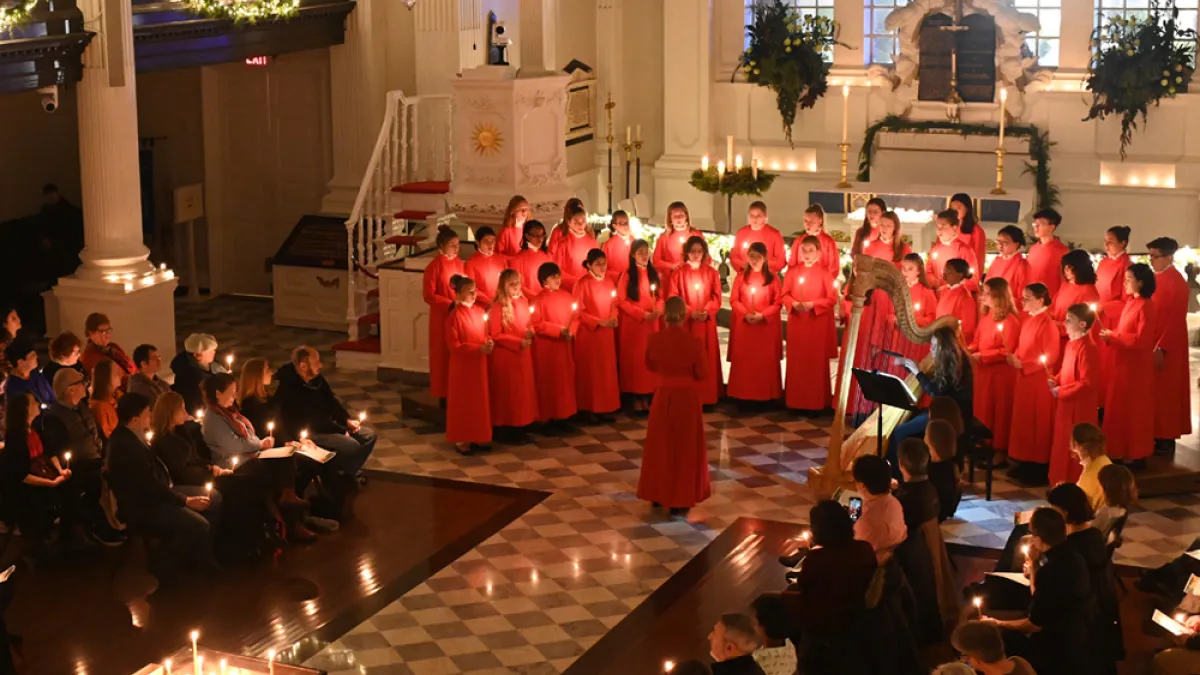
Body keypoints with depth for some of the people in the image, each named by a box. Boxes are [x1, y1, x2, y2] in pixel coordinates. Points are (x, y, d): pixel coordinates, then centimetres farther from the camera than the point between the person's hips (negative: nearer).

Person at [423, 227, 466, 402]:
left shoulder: (459, 263, 7)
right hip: (442, 317, -6)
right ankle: (444, 394, 11)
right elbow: (428, 295, -13)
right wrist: (450, 304, -20)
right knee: (444, 355, 2)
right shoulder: (434, 267, -13)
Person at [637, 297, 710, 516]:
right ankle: (680, 500, 11)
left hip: (663, 395, 3)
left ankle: (657, 494, 27)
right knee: (685, 448, 8)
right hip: (687, 398, -3)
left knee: (660, 445, 18)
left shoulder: (654, 339, -9)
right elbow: (702, 375, -9)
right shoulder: (694, 342, -19)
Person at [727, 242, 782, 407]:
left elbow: (777, 303, -2)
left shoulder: (773, 278, 1)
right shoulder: (741, 276, 5)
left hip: (766, 326, -1)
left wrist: (762, 315, -16)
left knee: (765, 361, -1)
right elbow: (734, 300, 2)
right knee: (743, 361, 1)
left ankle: (765, 396, 4)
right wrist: (745, 314, -14)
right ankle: (743, 395, 7)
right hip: (743, 325, 1)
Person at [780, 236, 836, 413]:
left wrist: (813, 304, -18)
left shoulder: (825, 272, -4)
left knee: (817, 362, 1)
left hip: (818, 323, -3)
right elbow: (784, 295, 6)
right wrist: (794, 304, -14)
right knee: (796, 361, 6)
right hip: (796, 322, 3)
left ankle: (817, 402, 8)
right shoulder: (793, 271, 4)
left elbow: (832, 298, -7)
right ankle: (795, 401, 14)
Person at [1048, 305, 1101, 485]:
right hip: (1066, 405, 10)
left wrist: (1061, 391, -20)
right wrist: (1055, 381, 2)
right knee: (1062, 446, 16)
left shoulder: (1087, 348, -21)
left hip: (1080, 407, -10)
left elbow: (1087, 383, -24)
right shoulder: (1070, 344, 9)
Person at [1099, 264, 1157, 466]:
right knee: (1120, 408, 14)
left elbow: (1141, 340, -23)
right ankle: (1122, 452, 23)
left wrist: (1113, 336, -18)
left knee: (1134, 410, 0)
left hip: (1137, 366, -9)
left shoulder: (1145, 307, -18)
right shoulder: (1130, 303, 10)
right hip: (1124, 363, 9)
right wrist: (1110, 335, -3)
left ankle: (1136, 456, 9)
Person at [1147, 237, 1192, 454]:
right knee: (1154, 391, 11)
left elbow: (1175, 320, -19)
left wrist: (1161, 348, -22)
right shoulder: (1156, 278, 9)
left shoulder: (1176, 282, -16)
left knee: (1165, 392, -1)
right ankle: (1156, 435, 18)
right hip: (1152, 343, 8)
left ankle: (1166, 439, 7)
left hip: (1166, 348, -8)